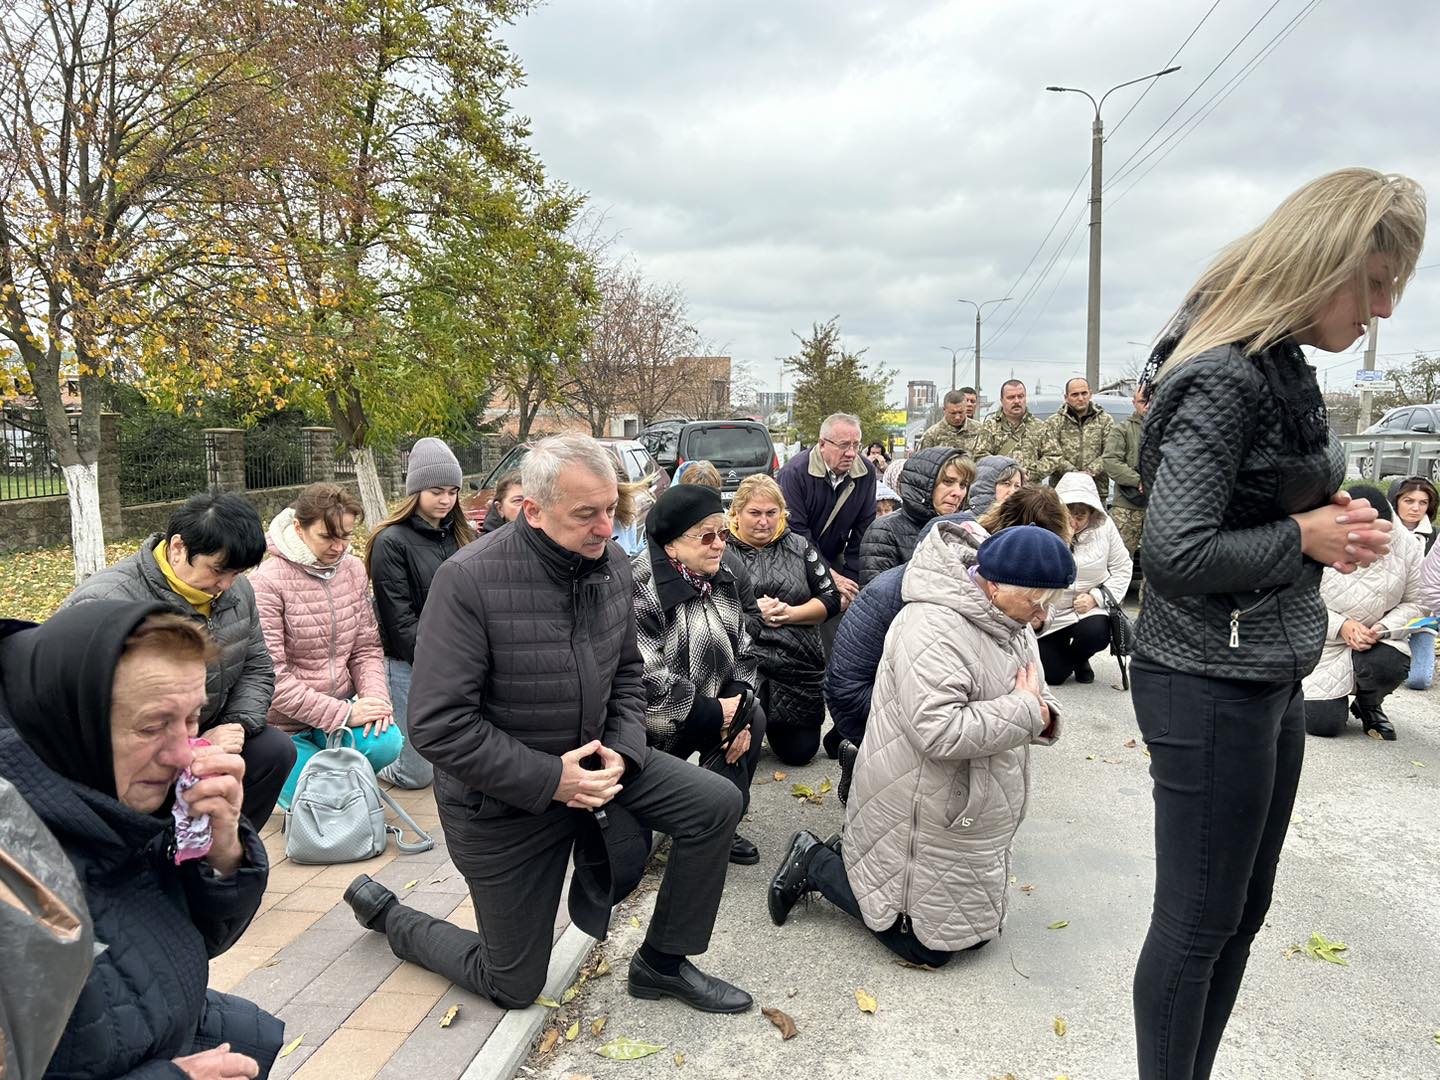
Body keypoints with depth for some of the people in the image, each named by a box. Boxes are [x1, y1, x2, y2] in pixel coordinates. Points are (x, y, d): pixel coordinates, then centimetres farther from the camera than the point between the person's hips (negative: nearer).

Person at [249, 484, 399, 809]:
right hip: (287, 722, -4)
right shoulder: (268, 582, -16)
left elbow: (367, 648, 5)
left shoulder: (353, 569, 2)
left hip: (343, 706, 4)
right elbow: (272, 676, -20)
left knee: (386, 743, -23)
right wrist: (342, 713, -22)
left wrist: (376, 696, -15)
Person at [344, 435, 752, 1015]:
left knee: (717, 803, -9)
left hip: (592, 758, 6)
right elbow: (438, 724, -27)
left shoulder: (612, 564, -7)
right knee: (514, 987, 8)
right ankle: (386, 913, 34)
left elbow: (627, 673, 6)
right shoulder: (469, 579, -27)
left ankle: (662, 963, 12)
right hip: (501, 799, -5)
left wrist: (621, 749, -11)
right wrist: (550, 780, -27)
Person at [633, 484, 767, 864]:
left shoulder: (724, 577, 3)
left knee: (754, 718, -13)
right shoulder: (642, 587, -23)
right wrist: (716, 713, -20)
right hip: (652, 727, -7)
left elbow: (744, 651, 9)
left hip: (705, 709, 7)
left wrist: (738, 707, -9)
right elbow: (646, 679, -29)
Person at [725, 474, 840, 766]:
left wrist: (790, 614, -11)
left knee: (800, 751, 9)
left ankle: (772, 724, 41)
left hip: (798, 665, 3)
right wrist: (752, 610, -15)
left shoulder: (799, 547, 9)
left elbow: (830, 599, 6)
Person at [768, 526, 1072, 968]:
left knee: (974, 933, 18)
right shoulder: (934, 628, -27)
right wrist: (1026, 710, -24)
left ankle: (851, 857, 27)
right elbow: (940, 731, -35)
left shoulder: (1010, 621, 5)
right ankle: (817, 864, 15)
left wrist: (1042, 715, -9)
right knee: (926, 945, 1)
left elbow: (1034, 693, 15)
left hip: (972, 811, 10)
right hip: (923, 818, -10)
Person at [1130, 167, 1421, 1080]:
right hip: (1210, 686, -10)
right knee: (1198, 923, 4)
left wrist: (1337, 522, 2)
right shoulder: (1224, 379, -19)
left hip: (1271, 679, 10)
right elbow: (1176, 551, -26)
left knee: (1242, 911, 19)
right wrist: (1305, 538, -13)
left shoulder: (1280, 367, 11)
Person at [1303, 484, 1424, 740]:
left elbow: (1414, 603, 0)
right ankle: (1325, 697, 30)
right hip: (1323, 644, -2)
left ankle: (1369, 705, 5)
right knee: (1322, 724, -11)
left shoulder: (1408, 545, -9)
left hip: (1374, 642, 2)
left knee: (1389, 666, -34)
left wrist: (1383, 628, -20)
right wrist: (1341, 626, -27)